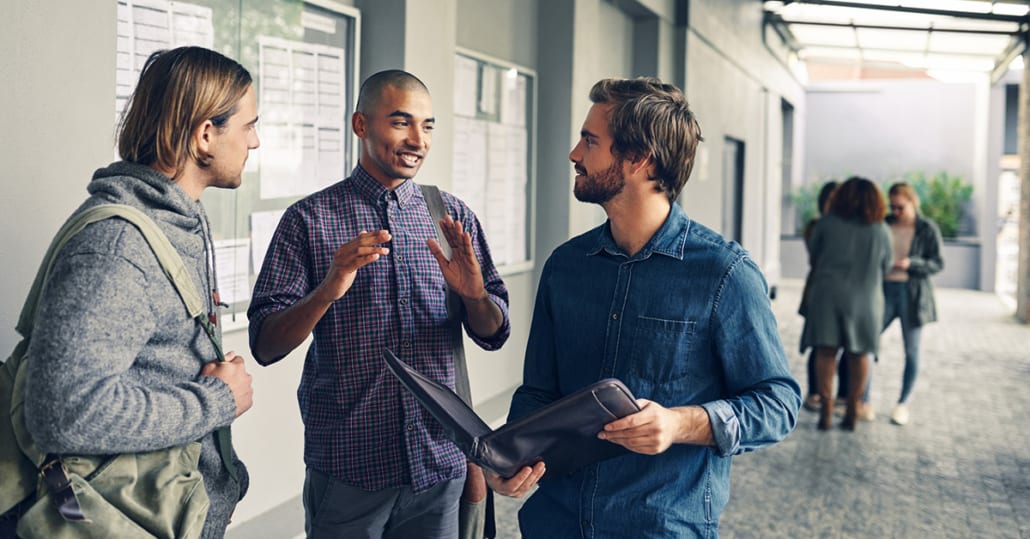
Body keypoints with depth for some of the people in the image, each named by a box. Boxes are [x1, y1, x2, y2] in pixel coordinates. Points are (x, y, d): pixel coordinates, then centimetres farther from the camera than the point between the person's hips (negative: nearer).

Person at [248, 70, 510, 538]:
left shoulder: (453, 217, 6)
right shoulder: (310, 219, -3)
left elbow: (493, 336, 5)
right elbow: (265, 347, -8)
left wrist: (474, 293, -17)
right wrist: (327, 291, -25)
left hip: (439, 464, 3)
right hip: (346, 471, -3)